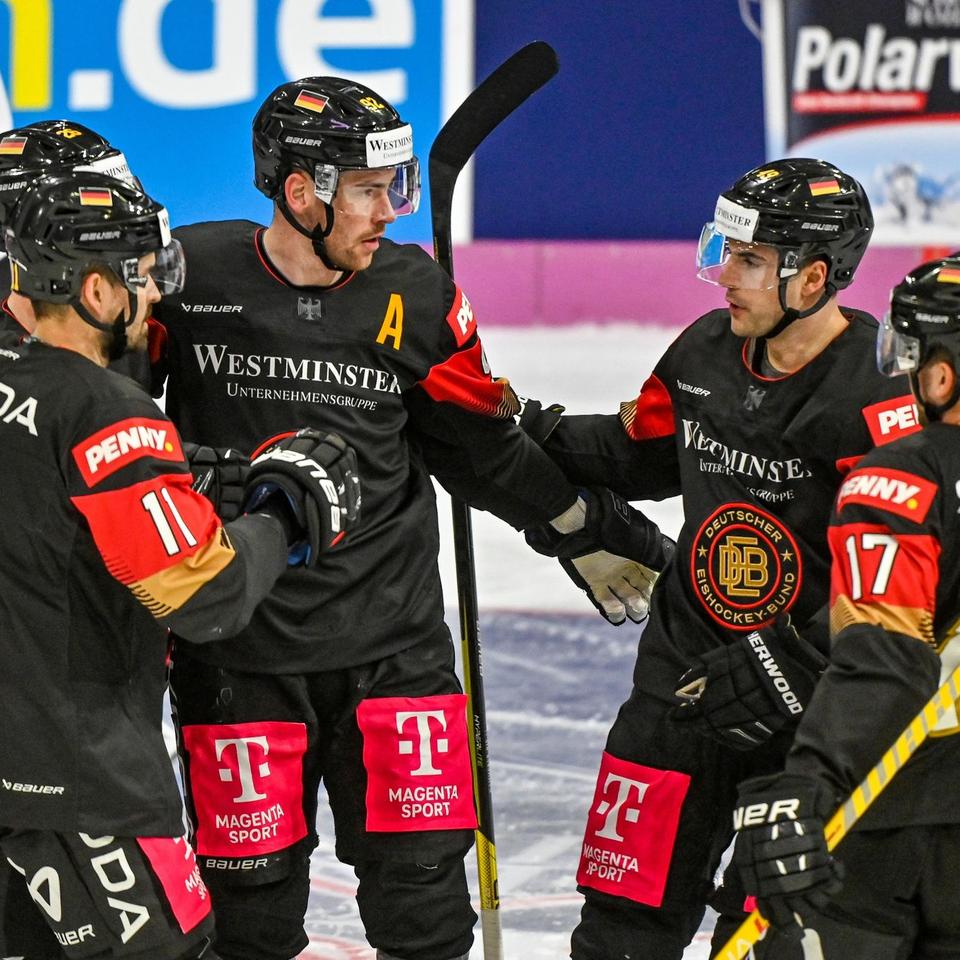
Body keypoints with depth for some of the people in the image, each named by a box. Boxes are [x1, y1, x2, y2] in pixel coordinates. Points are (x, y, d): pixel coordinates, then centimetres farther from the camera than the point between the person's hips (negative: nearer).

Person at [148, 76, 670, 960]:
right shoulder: (189, 275, -8)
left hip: (393, 645, 2)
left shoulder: (416, 296, 1)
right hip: (237, 648, -2)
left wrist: (587, 528, 12)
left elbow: (482, 448, 12)